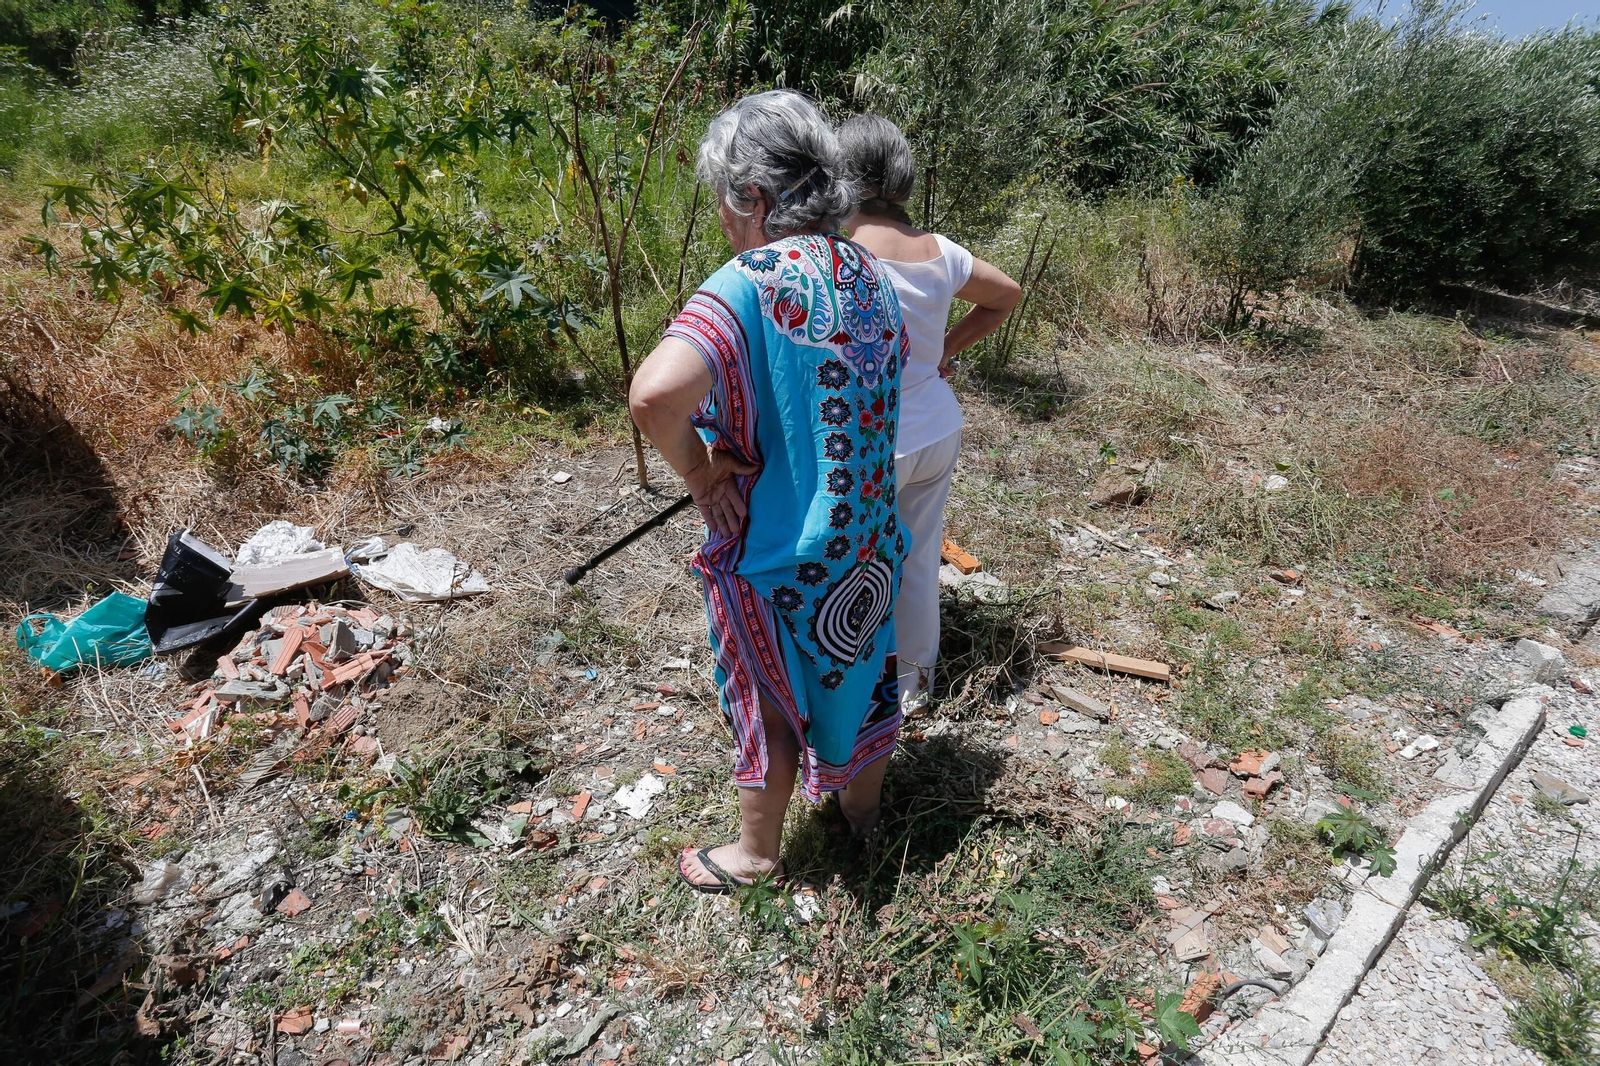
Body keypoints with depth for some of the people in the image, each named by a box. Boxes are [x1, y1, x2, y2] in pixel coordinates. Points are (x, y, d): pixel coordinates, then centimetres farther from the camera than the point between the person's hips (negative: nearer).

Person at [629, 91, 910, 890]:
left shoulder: (747, 286, -25)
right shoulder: (863, 270, -1)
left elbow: (654, 395, -41)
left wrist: (699, 470, -22)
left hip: (777, 546, -7)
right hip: (867, 535, 7)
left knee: (770, 698, 14)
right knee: (860, 667, 26)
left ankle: (756, 852, 39)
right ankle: (862, 801, 52)